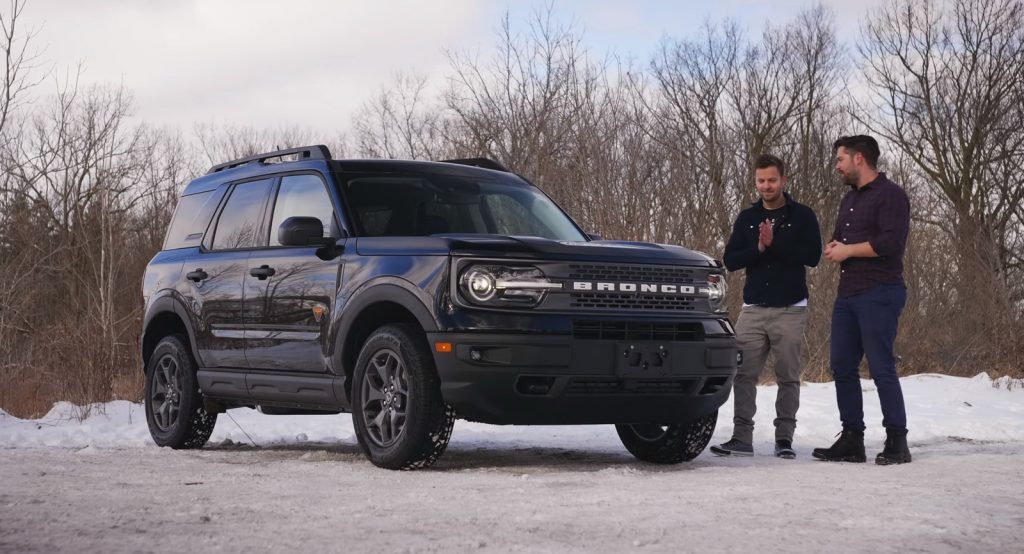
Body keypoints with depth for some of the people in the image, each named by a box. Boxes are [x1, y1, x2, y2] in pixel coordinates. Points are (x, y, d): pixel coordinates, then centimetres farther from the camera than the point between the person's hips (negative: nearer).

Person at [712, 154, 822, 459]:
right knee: (744, 374, -3)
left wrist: (775, 243, -17)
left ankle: (784, 438, 6)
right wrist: (758, 249, -12)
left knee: (788, 376, 0)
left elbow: (812, 255, -10)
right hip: (753, 309, 3)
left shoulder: (802, 216, 2)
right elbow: (730, 260, 5)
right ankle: (741, 437, 1)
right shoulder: (747, 218, 11)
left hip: (790, 310, -3)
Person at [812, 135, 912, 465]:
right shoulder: (849, 200, 21)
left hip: (879, 295, -9)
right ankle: (852, 440, 12)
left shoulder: (889, 195, -7)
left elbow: (892, 242, -19)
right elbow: (837, 239, 30)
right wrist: (833, 248, 5)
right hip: (848, 295, 9)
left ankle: (897, 442, -4)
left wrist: (849, 250, -11)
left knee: (882, 369, -10)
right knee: (842, 367, 6)